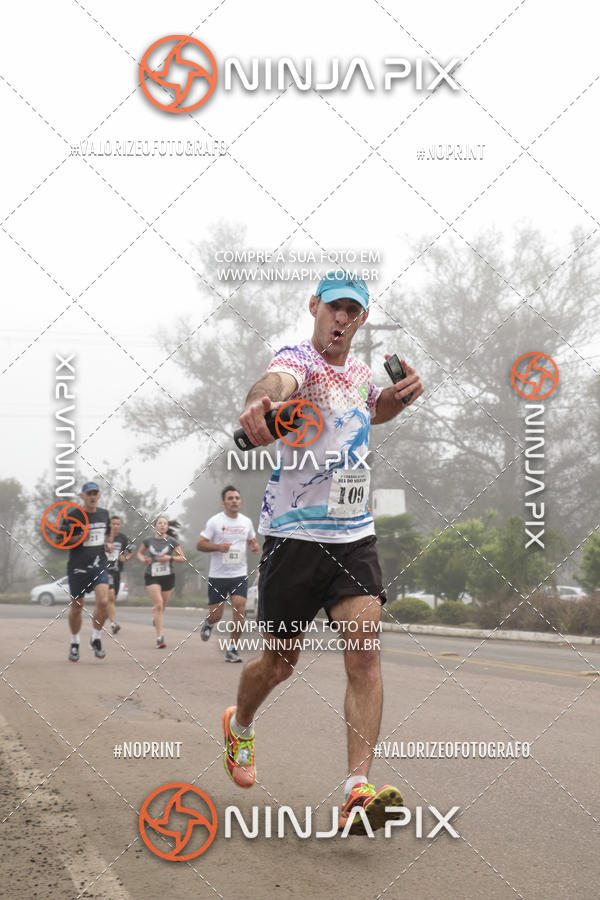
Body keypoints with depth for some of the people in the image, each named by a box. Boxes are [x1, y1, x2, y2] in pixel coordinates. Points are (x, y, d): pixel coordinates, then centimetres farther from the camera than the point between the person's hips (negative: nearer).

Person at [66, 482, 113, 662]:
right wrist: (79, 538, -21)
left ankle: (96, 639, 5)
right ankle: (74, 644, 26)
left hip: (99, 565, 3)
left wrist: (108, 544, 6)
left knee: (103, 601, -16)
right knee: (77, 607, 5)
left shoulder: (104, 514, 8)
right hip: (78, 566, -3)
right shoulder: (73, 515, -8)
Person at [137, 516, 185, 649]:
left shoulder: (172, 541, -1)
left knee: (162, 606, 12)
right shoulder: (148, 541, 2)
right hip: (152, 577, -1)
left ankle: (156, 618, 52)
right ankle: (159, 637, -17)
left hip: (167, 577, 1)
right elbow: (139, 553, 17)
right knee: (159, 604, -17)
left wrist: (170, 558, -16)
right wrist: (143, 559, -5)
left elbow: (182, 558, 1)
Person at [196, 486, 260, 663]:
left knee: (240, 609, -14)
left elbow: (252, 540, 23)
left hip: (239, 575, 3)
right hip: (218, 575, -3)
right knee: (216, 615, 1)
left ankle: (232, 649, -3)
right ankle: (208, 624, 39)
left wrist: (255, 547, -1)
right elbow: (200, 544, -6)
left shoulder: (246, 521, 7)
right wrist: (218, 547, -22)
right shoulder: (215, 521, -6)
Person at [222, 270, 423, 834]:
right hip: (294, 534, -5)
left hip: (354, 536, 5)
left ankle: (358, 791, -19)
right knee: (279, 662, 8)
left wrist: (402, 395, 11)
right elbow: (276, 382, -38)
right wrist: (259, 403, -63)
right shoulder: (299, 360, -12)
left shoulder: (360, 370, 10)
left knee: (364, 655, -13)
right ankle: (239, 727, 41)